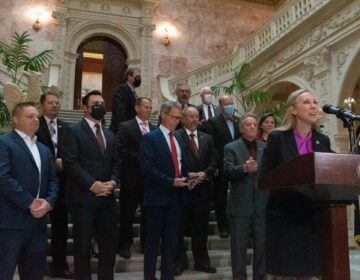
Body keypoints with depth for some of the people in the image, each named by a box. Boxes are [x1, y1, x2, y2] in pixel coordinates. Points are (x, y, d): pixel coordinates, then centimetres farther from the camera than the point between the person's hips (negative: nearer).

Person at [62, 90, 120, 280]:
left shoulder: (110, 135, 19)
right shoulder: (73, 131, -2)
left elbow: (116, 163, 15)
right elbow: (70, 163, -12)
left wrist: (112, 182, -5)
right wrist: (92, 184, -18)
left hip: (106, 197, 6)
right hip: (83, 197, -6)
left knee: (110, 243, 8)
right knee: (83, 245, 4)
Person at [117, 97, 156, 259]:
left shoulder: (155, 129, 11)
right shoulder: (125, 127, -1)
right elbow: (121, 150, -11)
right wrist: (141, 158, -17)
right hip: (131, 177, -4)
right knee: (127, 213, 4)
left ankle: (147, 244, 23)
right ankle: (125, 245, 16)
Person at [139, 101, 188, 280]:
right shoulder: (150, 138, -6)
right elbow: (147, 168, -16)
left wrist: (185, 179, 4)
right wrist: (171, 182, -18)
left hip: (176, 197, 6)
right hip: (157, 197, -6)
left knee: (171, 242, 10)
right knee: (153, 242, 3)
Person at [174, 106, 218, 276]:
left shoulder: (207, 138, 14)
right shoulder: (174, 137, -4)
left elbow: (214, 161, 8)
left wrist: (205, 174, -8)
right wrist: (186, 175, -15)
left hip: (202, 188, 5)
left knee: (201, 227, 12)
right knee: (179, 227, 5)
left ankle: (201, 261, 22)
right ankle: (179, 261, 18)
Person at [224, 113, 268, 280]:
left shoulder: (266, 147, 13)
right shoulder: (231, 148, 2)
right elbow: (228, 172, -11)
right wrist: (244, 168, -28)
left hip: (262, 203, 3)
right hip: (240, 204, -3)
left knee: (262, 246, 11)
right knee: (239, 247, 4)